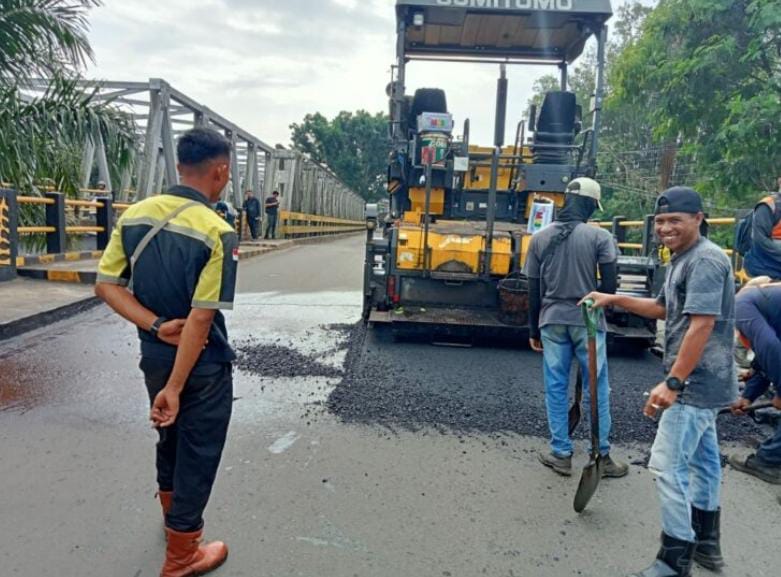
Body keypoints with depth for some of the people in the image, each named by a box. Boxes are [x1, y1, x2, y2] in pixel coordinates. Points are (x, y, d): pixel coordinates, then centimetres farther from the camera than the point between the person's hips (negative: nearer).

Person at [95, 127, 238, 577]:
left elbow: (106, 285, -3)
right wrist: (175, 387, -18)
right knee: (198, 452, 11)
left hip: (155, 356, 7)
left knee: (171, 436, 27)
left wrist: (157, 327, -10)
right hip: (201, 365, -6)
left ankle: (175, 516, 50)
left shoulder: (135, 215, -3)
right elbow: (200, 319, -23)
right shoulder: (218, 233, -22)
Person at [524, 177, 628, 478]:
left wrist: (534, 329, 12)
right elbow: (610, 285, -7)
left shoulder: (540, 238, 3)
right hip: (587, 321, -2)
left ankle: (561, 454, 15)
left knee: (555, 388, 9)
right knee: (596, 388, 8)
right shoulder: (599, 236, -6)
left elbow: (533, 290, 5)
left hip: (551, 321, 2)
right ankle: (602, 456, 16)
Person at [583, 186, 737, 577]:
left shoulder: (706, 260, -19)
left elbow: (702, 325, -27)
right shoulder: (682, 259, 13)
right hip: (701, 382, 11)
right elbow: (665, 309, 26)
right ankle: (705, 543, 35)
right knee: (701, 459, 20)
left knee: (668, 465, -9)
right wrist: (614, 300, 18)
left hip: (695, 382, -11)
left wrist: (673, 383, -30)